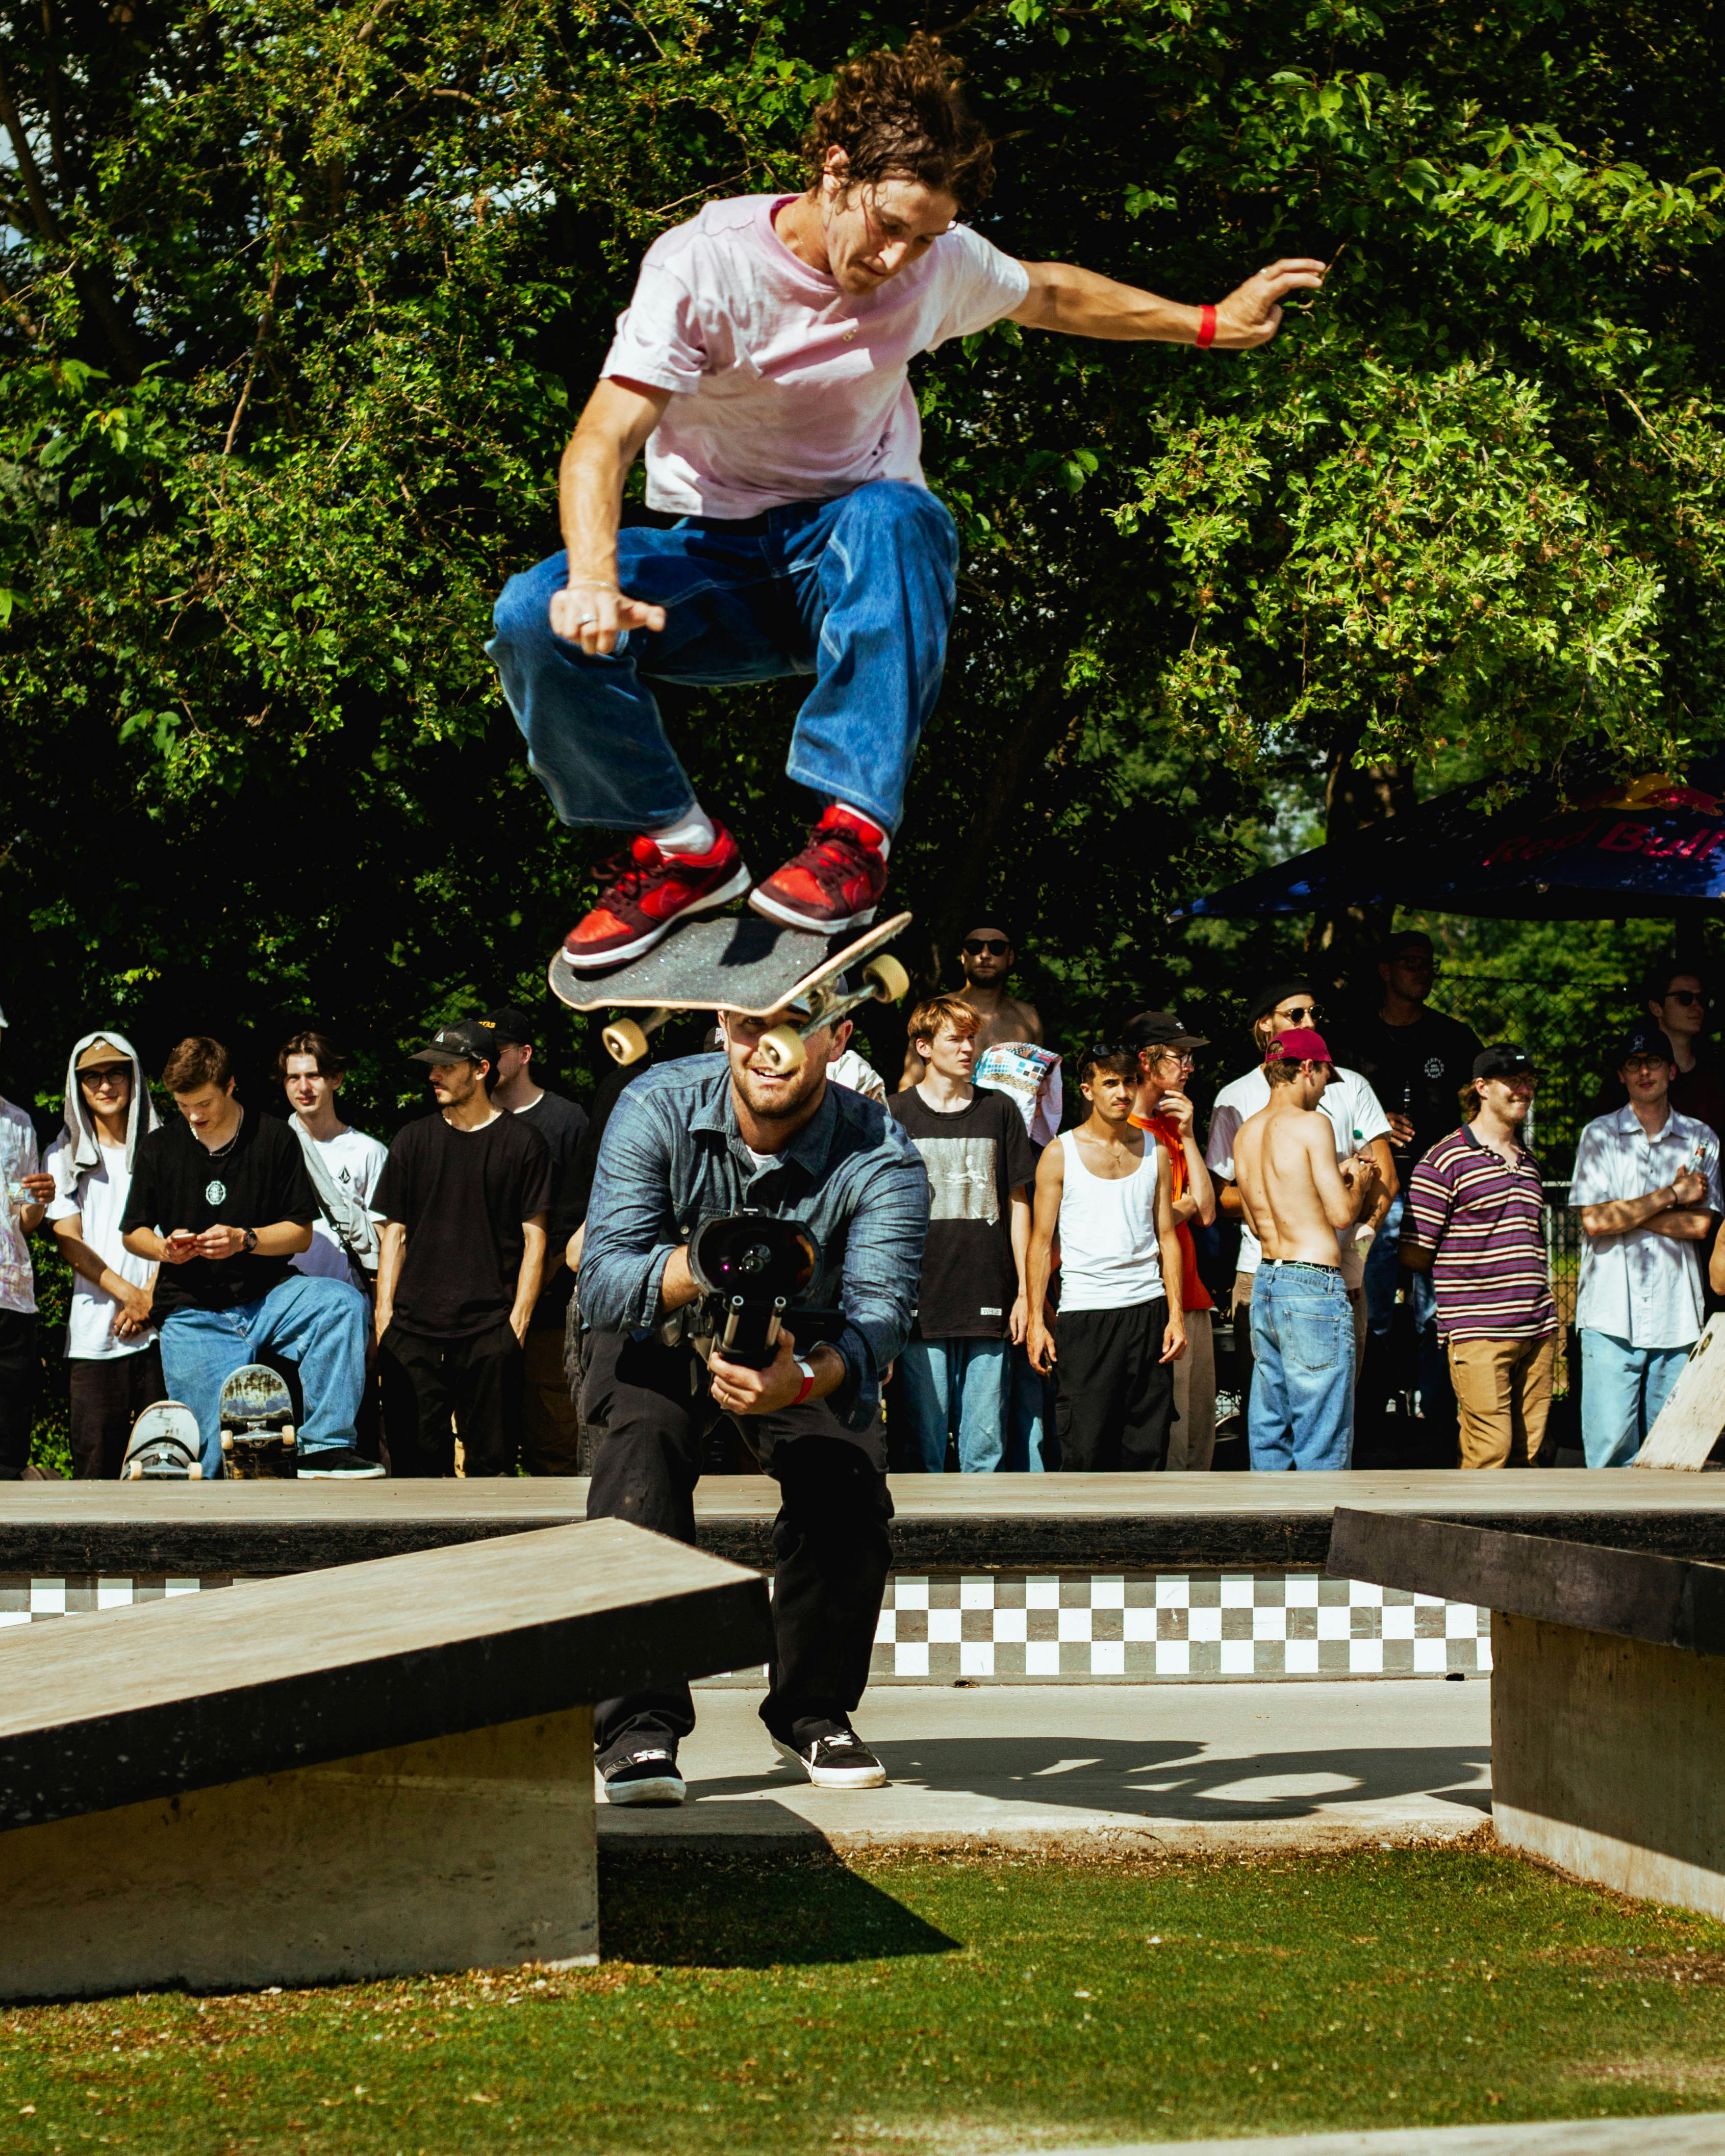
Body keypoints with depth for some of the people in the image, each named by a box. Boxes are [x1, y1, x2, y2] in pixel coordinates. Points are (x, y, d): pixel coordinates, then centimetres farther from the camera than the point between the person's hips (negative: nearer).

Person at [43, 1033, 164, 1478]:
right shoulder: (64, 1158, 11)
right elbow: (70, 1243, 3)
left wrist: (151, 1297, -7)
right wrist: (129, 1295, -9)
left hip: (160, 1328, 0)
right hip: (94, 1334, 0)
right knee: (96, 1459, -5)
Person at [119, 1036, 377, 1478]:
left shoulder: (274, 1139, 3)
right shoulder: (158, 1148, 6)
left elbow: (301, 1233, 3)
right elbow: (133, 1233, 14)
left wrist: (245, 1240, -16)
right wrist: (166, 1249, -10)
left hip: (266, 1296, 0)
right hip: (192, 1313, 0)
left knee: (342, 1303, -31)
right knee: (214, 1457, -14)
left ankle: (325, 1445, -31)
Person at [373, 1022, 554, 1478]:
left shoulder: (522, 1144, 5)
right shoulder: (413, 1141, 14)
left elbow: (534, 1240, 3)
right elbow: (394, 1234, 15)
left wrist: (518, 1321, -5)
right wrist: (384, 1317, 5)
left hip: (490, 1328, -3)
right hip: (413, 1331, 3)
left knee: (490, 1463, -5)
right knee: (417, 1461, -1)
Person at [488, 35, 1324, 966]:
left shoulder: (941, 263, -5)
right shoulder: (702, 264, -18)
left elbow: (1046, 295, 20)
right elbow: (603, 441, -27)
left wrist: (1210, 324, 19)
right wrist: (596, 580, -46)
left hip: (852, 572, 1)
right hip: (719, 563, -1)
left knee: (895, 514, -38)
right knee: (535, 617, -31)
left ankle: (857, 828, -39)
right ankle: (683, 851, -13)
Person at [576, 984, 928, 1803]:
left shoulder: (880, 1162, -28)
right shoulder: (658, 1109, -28)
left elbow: (879, 1311, -42)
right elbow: (604, 1280, -34)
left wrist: (801, 1381, -64)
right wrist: (700, 1267, -57)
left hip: (802, 1344, 1)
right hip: (662, 1336, -1)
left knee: (849, 1491, -21)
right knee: (642, 1459, -29)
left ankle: (812, 1710, 5)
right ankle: (639, 1725, -27)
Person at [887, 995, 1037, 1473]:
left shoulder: (999, 1111, 10)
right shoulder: (897, 1115, 5)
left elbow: (1018, 1204, 13)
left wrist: (1024, 1293, 7)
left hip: (988, 1307, 2)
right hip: (921, 1306, -2)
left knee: (986, 1443, 1)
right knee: (925, 1442, -2)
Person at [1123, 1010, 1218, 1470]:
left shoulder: (1171, 1126, 18)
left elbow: (1206, 1212, 8)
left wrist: (1187, 1136, 3)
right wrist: (1183, 1205, 1)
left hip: (1191, 1301, 8)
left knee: (1199, 1435, 8)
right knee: (1168, 1437, -10)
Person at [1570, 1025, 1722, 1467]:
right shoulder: (1599, 1136, 6)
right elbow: (1593, 1221, -5)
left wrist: (1623, 1213, -5)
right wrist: (1672, 1196, -4)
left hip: (1678, 1316, 2)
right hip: (1611, 1314, -2)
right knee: (1611, 1445, -8)